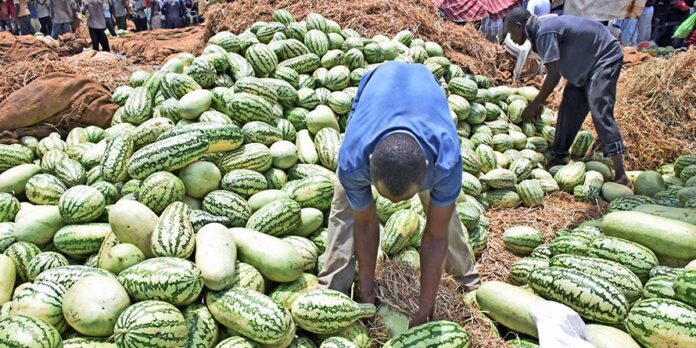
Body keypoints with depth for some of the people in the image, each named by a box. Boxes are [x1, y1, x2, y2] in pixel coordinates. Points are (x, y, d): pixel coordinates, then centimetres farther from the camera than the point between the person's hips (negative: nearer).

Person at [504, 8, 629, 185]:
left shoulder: (544, 32, -26)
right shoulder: (542, 31, 5)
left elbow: (553, 75, -27)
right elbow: (555, 72, 11)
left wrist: (534, 105, -18)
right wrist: (540, 102, 13)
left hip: (605, 57, -10)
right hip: (588, 62, 10)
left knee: (600, 110, -20)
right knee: (569, 109, 7)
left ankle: (620, 175, -22)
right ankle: (556, 161, 15)